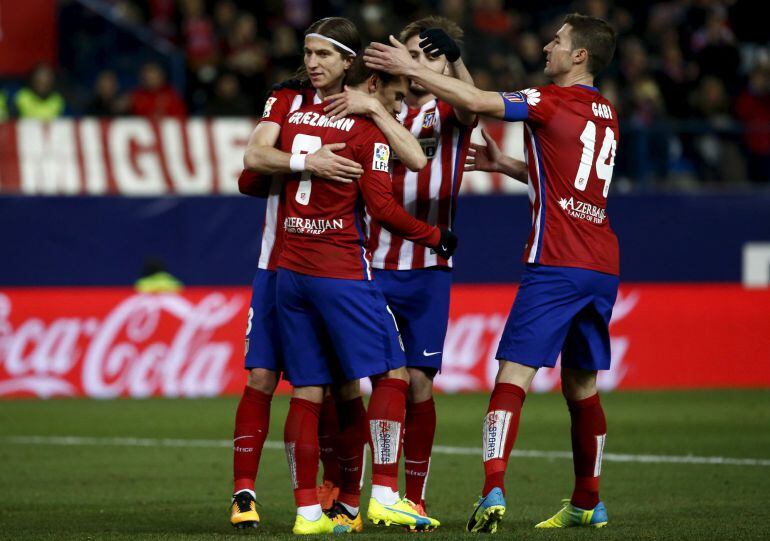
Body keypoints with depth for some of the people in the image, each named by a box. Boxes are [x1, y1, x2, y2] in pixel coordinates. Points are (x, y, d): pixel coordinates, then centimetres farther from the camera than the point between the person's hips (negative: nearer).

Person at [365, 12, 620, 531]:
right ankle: (588, 503, 22)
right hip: (602, 266, 8)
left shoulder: (554, 101, -6)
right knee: (582, 385, 17)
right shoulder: (606, 113, 16)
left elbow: (477, 101, -13)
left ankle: (493, 491, -26)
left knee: (513, 375, -12)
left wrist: (410, 68, -5)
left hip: (556, 265, -8)